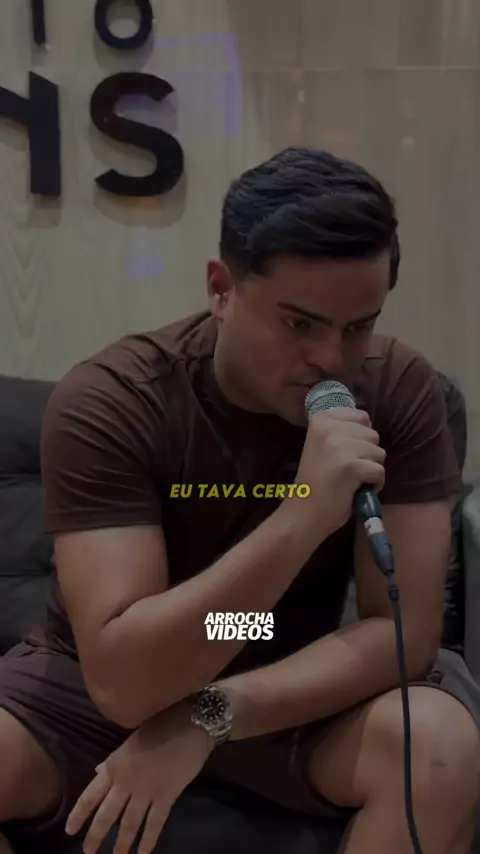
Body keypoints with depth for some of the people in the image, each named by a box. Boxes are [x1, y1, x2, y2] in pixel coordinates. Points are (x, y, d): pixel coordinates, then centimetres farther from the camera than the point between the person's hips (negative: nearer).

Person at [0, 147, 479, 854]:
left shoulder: (399, 390, -16)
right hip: (98, 686, 0)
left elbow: (404, 630, -17)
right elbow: (122, 679, -29)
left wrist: (208, 718, -26)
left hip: (296, 688, 1)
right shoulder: (107, 401, -23)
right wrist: (300, 520, -39)